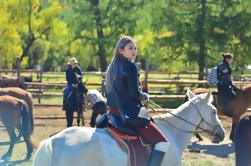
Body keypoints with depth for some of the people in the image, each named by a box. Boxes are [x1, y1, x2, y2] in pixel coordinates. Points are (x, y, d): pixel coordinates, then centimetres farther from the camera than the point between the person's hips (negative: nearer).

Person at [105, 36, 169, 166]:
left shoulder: (112, 68, 12)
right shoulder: (130, 67, -13)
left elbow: (109, 93, 17)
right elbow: (135, 93, -18)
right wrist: (145, 97, 1)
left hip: (113, 112, 9)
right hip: (130, 114, -9)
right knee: (162, 142, -8)